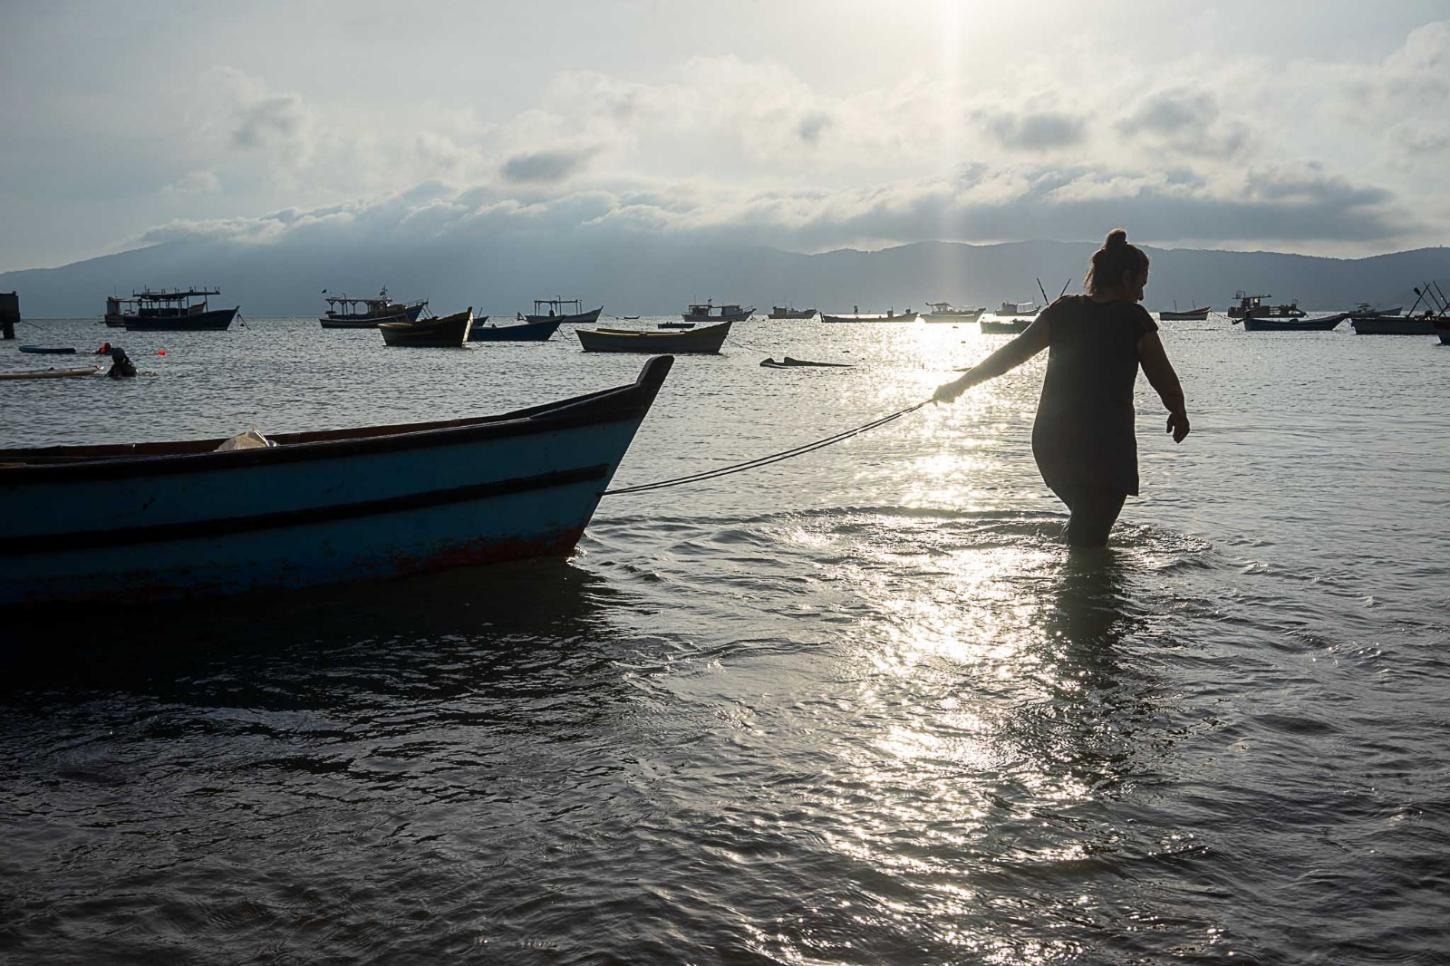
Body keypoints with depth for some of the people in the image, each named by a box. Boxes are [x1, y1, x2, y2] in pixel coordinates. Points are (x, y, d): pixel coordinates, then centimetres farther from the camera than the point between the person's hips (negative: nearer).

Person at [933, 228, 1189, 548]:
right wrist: (1179, 413, 20)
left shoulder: (1063, 311, 4)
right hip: (1106, 446, -5)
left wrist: (960, 384, 9)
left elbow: (1011, 354, 1)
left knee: (1085, 518, 25)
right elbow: (1164, 378, 1)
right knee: (1091, 536, 1)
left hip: (1050, 443, 5)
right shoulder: (1134, 319, -5)